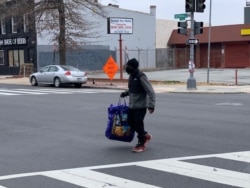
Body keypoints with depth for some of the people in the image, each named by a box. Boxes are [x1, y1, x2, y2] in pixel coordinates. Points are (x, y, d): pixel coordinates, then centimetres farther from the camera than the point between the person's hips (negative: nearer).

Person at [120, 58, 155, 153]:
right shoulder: (131, 76, 7)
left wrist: (151, 105, -26)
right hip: (132, 105, 9)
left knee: (138, 123, -6)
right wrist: (125, 93, 6)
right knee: (130, 121, 11)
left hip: (141, 105, -9)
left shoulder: (141, 77, -19)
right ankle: (145, 135, 29)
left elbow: (151, 92, -21)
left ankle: (141, 144, 10)